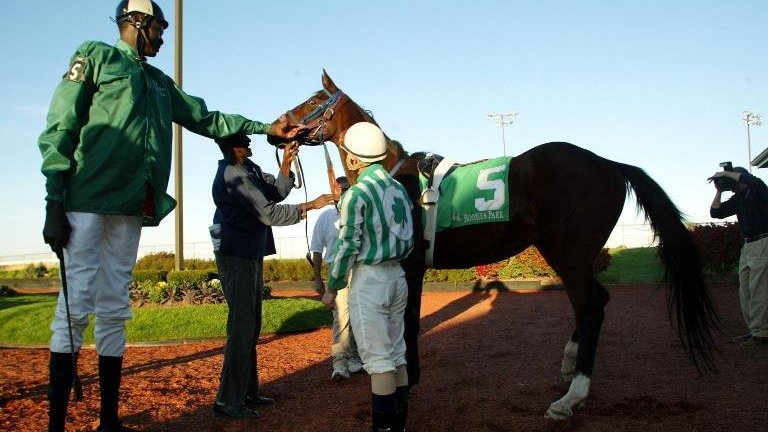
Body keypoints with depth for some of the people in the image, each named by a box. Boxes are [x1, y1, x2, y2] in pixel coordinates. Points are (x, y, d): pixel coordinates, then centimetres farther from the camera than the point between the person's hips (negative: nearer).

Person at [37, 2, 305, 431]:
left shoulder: (160, 82, 23)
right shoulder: (95, 56, 4)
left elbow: (207, 119, 26)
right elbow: (60, 129, -3)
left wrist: (266, 128, 21)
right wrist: (55, 202, -11)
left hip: (130, 207, 6)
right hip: (87, 200, -6)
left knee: (115, 309, 7)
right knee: (76, 305, -8)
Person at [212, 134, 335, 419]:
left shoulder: (249, 169, 9)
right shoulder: (233, 176, -20)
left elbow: (276, 192, 9)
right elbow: (269, 214, -23)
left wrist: (286, 164, -5)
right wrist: (310, 206, -18)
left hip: (250, 256, 10)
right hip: (237, 258, -10)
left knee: (251, 327, 15)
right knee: (241, 328, -8)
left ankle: (247, 392, 24)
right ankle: (227, 402, -2)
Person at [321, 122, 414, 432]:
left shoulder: (357, 193, -14)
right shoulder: (399, 188, 9)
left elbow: (347, 246, -15)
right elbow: (410, 239, 13)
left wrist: (331, 288, -5)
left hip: (369, 279, -8)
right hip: (398, 276, 8)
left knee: (378, 360, -3)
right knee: (397, 356, 13)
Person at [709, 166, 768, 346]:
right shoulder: (737, 199, 16)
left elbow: (750, 179, -27)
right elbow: (716, 212, 12)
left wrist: (726, 173, -16)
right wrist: (719, 190, 7)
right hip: (747, 246, 9)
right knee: (745, 291, 7)